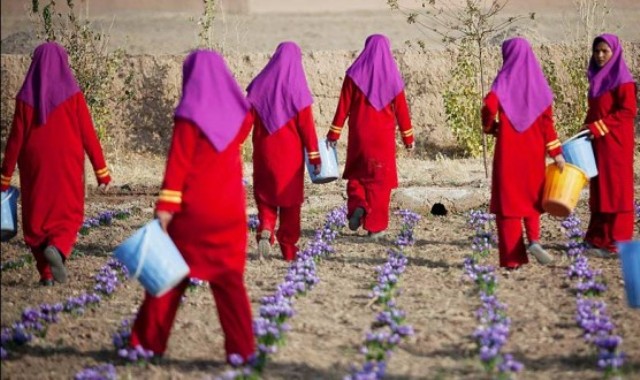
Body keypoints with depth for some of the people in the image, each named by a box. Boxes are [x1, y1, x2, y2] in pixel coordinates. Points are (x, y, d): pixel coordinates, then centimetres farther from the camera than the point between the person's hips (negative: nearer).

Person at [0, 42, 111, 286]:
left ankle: (46, 273, 7)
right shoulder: (72, 94, -6)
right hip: (67, 165, -1)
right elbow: (88, 135, -7)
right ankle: (57, 248, -20)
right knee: (68, 215, 10)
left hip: (34, 167, 1)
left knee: (37, 217, 12)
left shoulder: (26, 97, -2)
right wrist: (102, 171, -2)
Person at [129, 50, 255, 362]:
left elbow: (178, 163, -13)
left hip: (192, 209, -3)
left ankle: (149, 342, 14)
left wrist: (165, 206, -14)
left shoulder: (190, 114, -10)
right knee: (229, 279, 6)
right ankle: (242, 347, -1)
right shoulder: (239, 114, 3)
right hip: (230, 209, 3)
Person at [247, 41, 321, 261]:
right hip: (290, 153, -1)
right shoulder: (297, 90, -9)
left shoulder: (259, 86, -1)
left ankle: (265, 229, -13)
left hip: (264, 152, 2)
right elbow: (306, 125, -9)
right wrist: (314, 156, -5)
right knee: (290, 199, 10)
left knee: (265, 195, 15)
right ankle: (289, 250, 13)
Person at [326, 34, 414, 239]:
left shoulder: (355, 74, -3)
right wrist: (408, 137, 10)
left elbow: (343, 107, -4)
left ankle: (357, 206, -9)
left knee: (356, 175, 16)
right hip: (383, 137, 0)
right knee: (380, 180, 7)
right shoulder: (392, 76, -1)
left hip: (359, 136, 0)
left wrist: (334, 134, 1)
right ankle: (375, 226, 5)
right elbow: (401, 110, 1)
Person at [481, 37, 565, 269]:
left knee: (509, 198, 2)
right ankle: (534, 239, -7)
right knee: (531, 195, 18)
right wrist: (556, 151, 1)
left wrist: (490, 127, 3)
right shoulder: (538, 82, 4)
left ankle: (513, 257, 0)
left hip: (508, 148, -3)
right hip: (533, 149, 3)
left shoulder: (505, 79, -5)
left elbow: (489, 107, -18)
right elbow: (547, 120, 0)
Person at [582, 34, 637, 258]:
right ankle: (600, 238, 11)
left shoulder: (622, 79, -10)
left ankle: (617, 242, -4)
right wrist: (588, 129, 5)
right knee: (600, 189, 8)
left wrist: (600, 127, -18)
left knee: (615, 188, -6)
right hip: (598, 142, 8)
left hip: (615, 141, -8)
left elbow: (628, 111, -16)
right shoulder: (598, 78, 14)